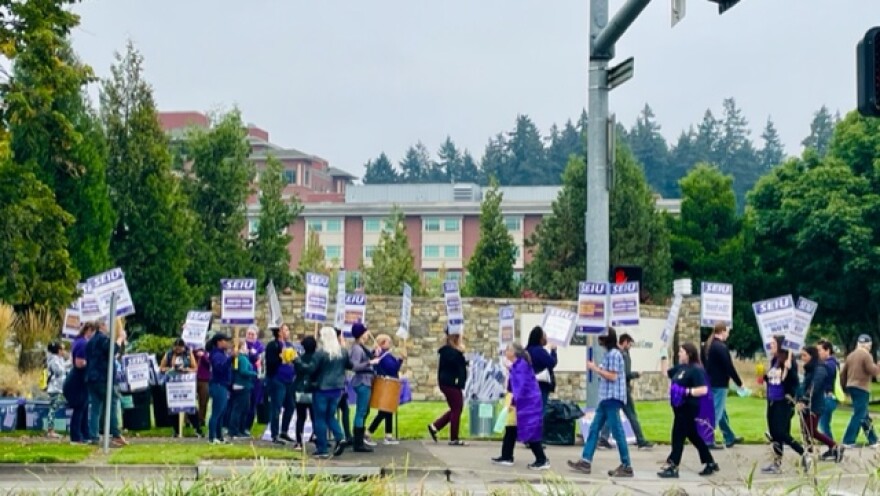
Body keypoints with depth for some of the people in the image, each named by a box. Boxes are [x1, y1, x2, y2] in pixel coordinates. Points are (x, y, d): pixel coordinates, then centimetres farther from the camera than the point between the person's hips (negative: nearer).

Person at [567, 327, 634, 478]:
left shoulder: (614, 354, -13)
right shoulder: (609, 354, 17)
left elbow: (613, 376, -19)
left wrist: (595, 368, -12)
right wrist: (597, 369, 9)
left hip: (612, 398, -10)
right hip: (605, 398, 10)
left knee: (617, 431, -6)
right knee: (594, 428, 8)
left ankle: (626, 467, -1)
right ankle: (586, 461, 9)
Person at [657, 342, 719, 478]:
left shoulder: (696, 370, -15)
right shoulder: (680, 368, 11)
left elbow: (703, 390, -23)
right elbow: (665, 373, 25)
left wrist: (685, 391, -28)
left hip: (688, 409, -9)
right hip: (680, 408, 9)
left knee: (678, 437, -6)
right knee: (693, 436, 15)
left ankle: (672, 467, -1)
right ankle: (711, 463, 23)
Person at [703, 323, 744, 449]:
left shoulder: (708, 345, 10)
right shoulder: (721, 347, -18)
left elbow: (704, 363, 17)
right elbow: (729, 367, -17)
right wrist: (739, 382, -8)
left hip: (710, 383, 10)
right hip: (719, 384, -10)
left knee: (722, 411, 18)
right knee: (716, 412, -5)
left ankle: (730, 438, 29)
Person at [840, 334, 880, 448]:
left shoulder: (851, 355, 14)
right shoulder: (866, 355, -9)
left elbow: (843, 373, 15)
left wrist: (844, 388, 23)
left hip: (851, 387, 8)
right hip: (861, 388, -8)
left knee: (864, 415, 15)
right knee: (859, 415, -6)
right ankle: (848, 441, -11)